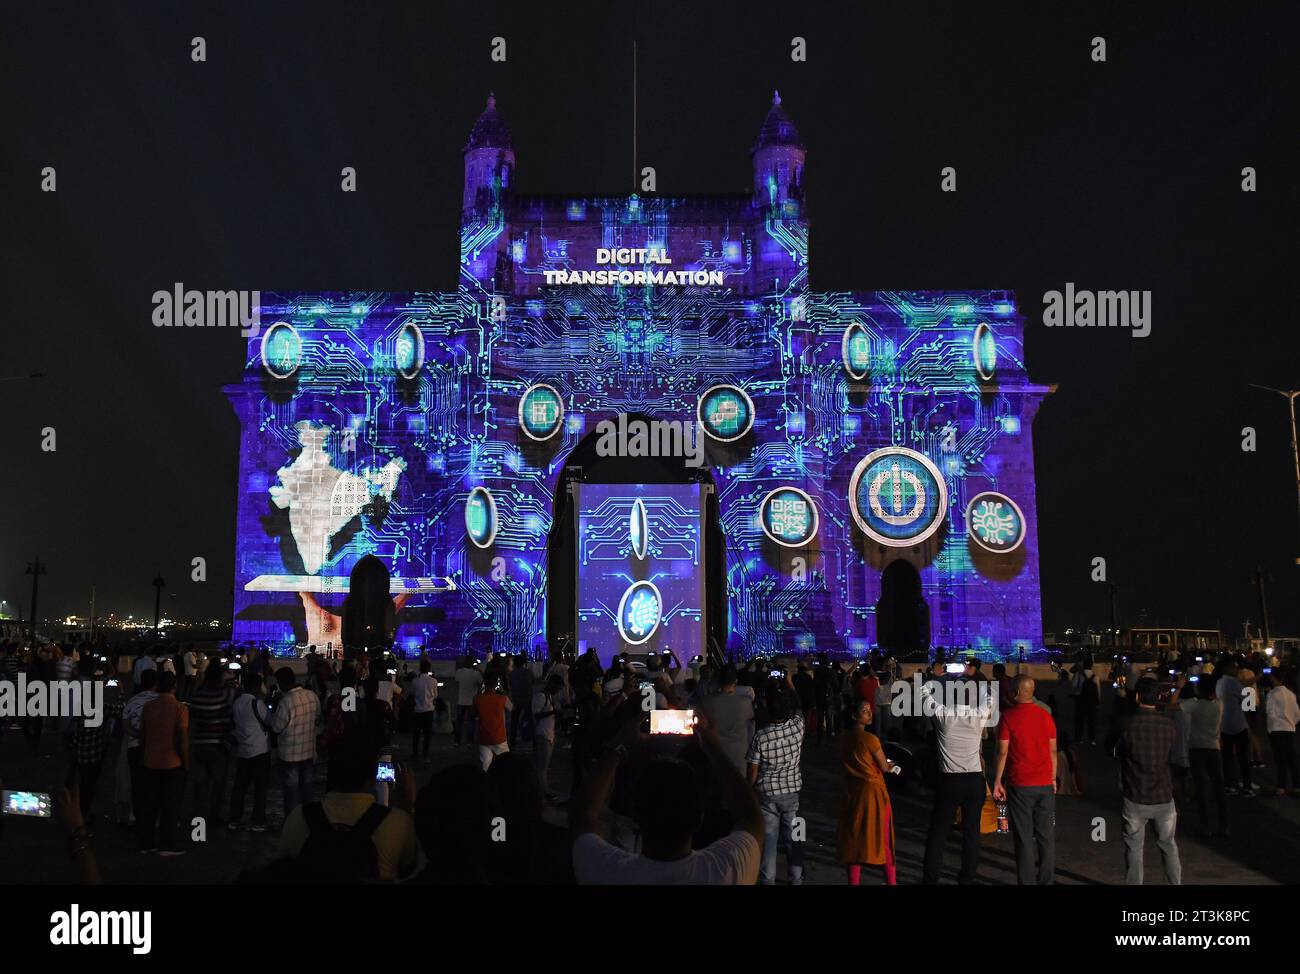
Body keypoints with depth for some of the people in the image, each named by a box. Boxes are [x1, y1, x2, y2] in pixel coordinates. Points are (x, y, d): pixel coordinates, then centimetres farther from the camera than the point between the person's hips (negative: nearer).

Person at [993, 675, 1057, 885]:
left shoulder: (1008, 716, -8)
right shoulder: (1046, 716, 4)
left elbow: (1003, 752, -8)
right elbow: (1053, 751, 8)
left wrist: (997, 782, -1)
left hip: (1020, 785, -3)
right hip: (1045, 784, 4)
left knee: (1024, 837, 2)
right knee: (1046, 835, 11)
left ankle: (1027, 881, 4)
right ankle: (1046, 879, 17)